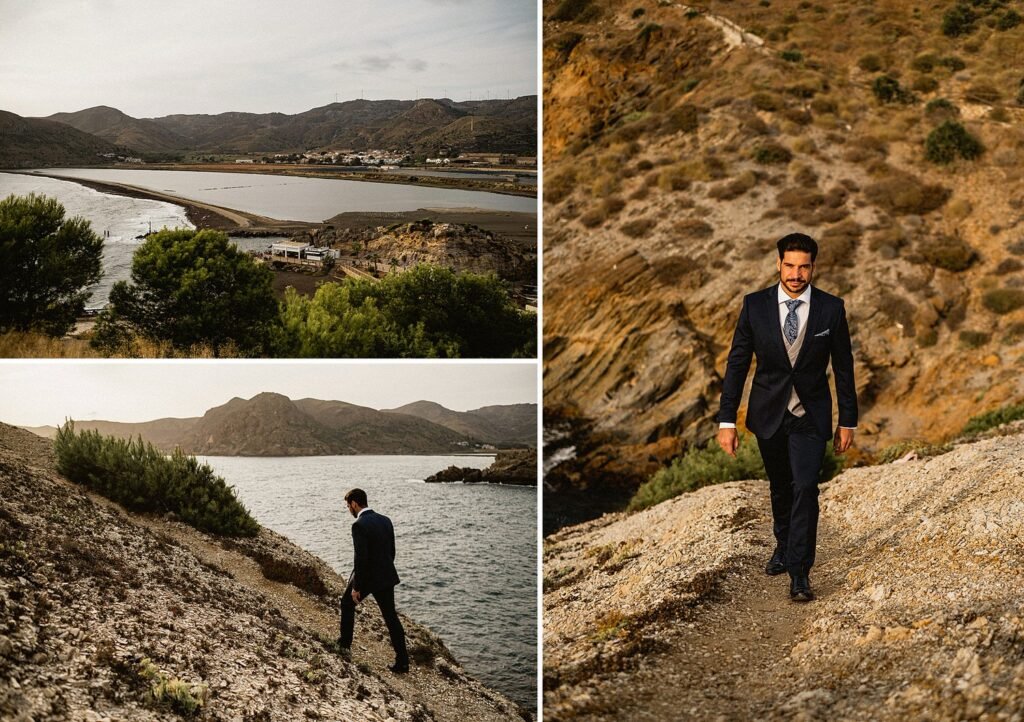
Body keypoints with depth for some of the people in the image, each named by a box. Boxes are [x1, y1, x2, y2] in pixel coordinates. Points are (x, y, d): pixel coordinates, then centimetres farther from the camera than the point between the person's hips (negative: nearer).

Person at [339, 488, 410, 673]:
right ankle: (402, 661, 5)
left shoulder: (359, 525, -19)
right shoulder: (385, 520, 5)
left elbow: (361, 558, -22)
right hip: (387, 576, 6)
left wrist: (356, 587, -15)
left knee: (347, 604, 21)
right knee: (391, 616, 9)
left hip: (367, 577, -6)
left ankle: (345, 645, 30)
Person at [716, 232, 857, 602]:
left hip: (810, 416, -2)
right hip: (768, 413, 2)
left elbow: (843, 367, 0)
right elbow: (737, 364, -5)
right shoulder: (755, 305, -8)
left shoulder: (831, 308, -8)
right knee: (780, 486, 18)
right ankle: (784, 545, 42)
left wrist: (848, 421, 3)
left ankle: (799, 572, -6)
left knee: (805, 487, -14)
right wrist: (726, 420, -8)